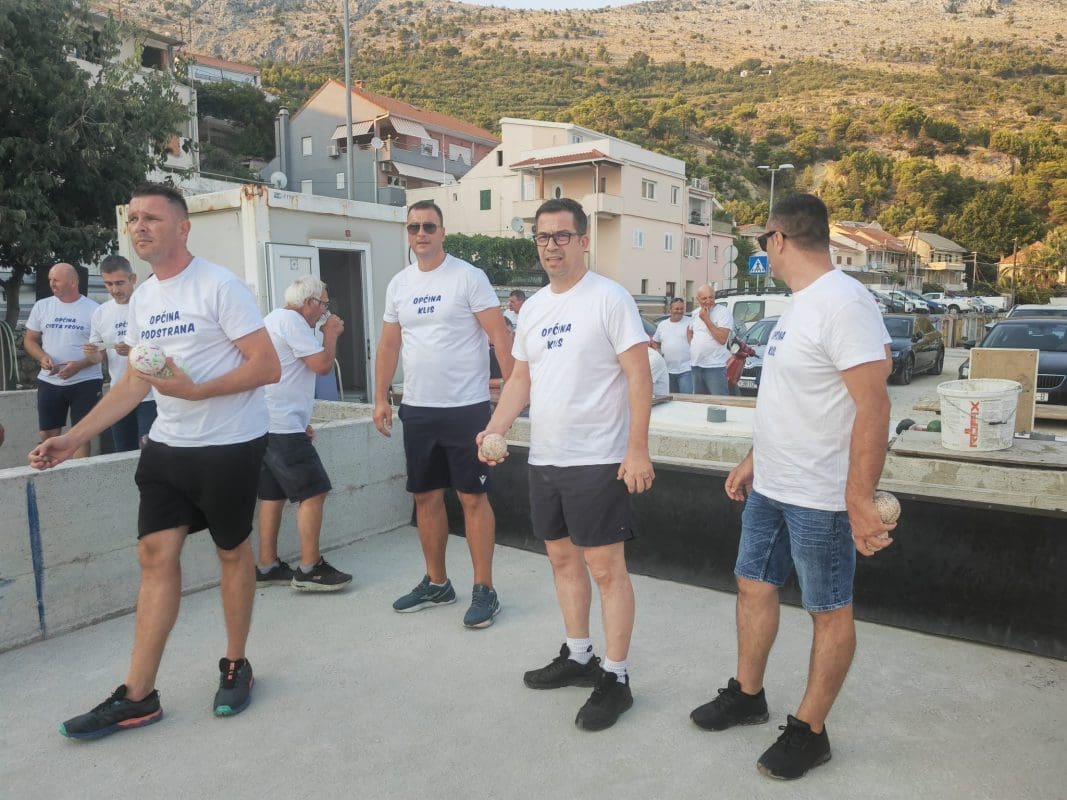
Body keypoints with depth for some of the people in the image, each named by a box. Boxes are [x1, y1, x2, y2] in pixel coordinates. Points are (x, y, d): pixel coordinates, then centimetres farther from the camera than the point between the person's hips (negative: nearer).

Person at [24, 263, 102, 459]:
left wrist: (79, 365, -20)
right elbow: (29, 340, 12)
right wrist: (42, 357, -10)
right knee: (47, 435, 8)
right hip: (49, 381, 4)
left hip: (86, 382, -4)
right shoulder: (41, 306, 6)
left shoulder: (92, 309, -5)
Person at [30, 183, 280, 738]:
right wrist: (74, 438, 9)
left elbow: (267, 366, -16)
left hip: (229, 445, -6)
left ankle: (235, 666, 26)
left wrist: (194, 390, -24)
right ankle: (137, 697, 12)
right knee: (155, 554, 4)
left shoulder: (219, 286, -12)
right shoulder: (142, 298, 11)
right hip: (167, 446, 7)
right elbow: (134, 384, 15)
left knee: (232, 551, 7)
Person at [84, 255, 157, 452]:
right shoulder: (101, 312, 9)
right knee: (124, 454, 14)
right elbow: (98, 357, 16)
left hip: (149, 395, -6)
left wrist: (134, 351, -26)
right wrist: (91, 354, -8)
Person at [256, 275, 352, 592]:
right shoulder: (291, 320, -11)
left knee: (273, 495, 12)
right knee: (313, 492, -7)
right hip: (283, 427, -11)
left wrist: (300, 421, 24)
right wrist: (331, 334, 2)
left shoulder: (273, 319, 22)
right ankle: (310, 569, -3)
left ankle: (267, 567, 17)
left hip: (265, 424, 11)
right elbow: (322, 364, -17)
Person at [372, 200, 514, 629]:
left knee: (473, 498, 0)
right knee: (426, 496, 13)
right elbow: (389, 344, 15)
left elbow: (499, 334, -10)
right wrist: (381, 398, 9)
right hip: (417, 409, 6)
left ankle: (484, 590, 11)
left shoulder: (468, 277, -6)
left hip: (466, 407, -6)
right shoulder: (398, 284, 10)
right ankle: (436, 582, 28)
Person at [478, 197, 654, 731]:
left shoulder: (609, 299, -9)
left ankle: (616, 678, 13)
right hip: (543, 458, 8)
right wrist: (496, 427, 2)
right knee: (562, 558, 17)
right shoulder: (533, 307, 12)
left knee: (605, 567, 0)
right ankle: (578, 657, 34)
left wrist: (637, 448, -19)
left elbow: (638, 376, -13)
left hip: (597, 461, -8)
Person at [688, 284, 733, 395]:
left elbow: (722, 339, -20)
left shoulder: (723, 313, -9)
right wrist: (691, 346, 12)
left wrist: (706, 319, -17)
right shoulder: (695, 314, 12)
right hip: (696, 366, 7)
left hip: (715, 367, -7)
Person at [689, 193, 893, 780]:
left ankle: (809, 731, 24)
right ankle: (747, 695, 37)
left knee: (829, 610, 9)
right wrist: (752, 461, 19)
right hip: (769, 487, 10)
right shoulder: (799, 303, 10)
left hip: (820, 498, -9)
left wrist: (860, 499, -26)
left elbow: (873, 407, -25)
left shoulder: (843, 303, -20)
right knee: (753, 584, 18)